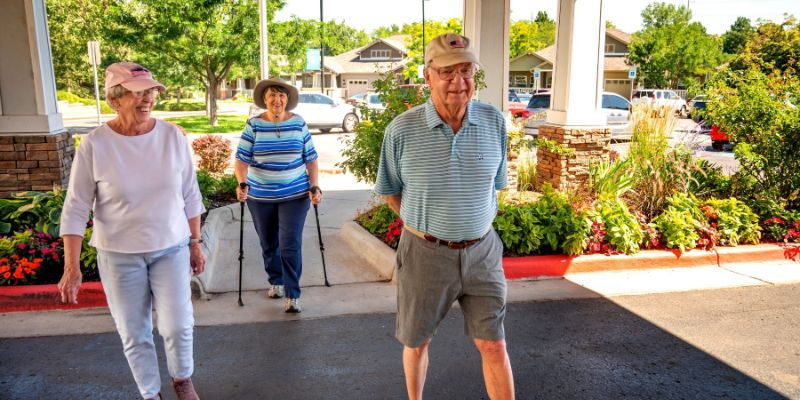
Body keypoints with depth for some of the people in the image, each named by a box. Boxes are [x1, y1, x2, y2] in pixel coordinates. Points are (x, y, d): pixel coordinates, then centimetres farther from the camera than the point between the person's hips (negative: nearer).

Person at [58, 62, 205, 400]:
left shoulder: (172, 136, -7)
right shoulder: (94, 145, -13)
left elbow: (190, 196, 1)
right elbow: (76, 209, -8)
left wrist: (195, 244, 5)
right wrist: (72, 266, -11)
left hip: (171, 248, 1)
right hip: (119, 255, -1)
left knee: (178, 325, -2)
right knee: (134, 334, 11)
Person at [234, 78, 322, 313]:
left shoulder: (299, 123, -1)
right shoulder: (253, 125, -4)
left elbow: (310, 159, 5)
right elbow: (242, 159, -8)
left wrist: (315, 187, -2)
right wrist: (242, 183, -25)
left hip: (295, 195, -1)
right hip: (260, 197, 1)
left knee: (290, 246, -7)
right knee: (268, 245, 15)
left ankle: (293, 295, 3)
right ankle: (276, 281, 38)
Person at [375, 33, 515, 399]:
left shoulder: (495, 122, -6)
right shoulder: (402, 129, -13)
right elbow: (390, 191, 2)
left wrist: (470, 223, 9)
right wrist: (426, 226, 4)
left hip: (481, 251, 1)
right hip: (425, 252, -1)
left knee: (494, 345, 8)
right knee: (417, 342, 17)